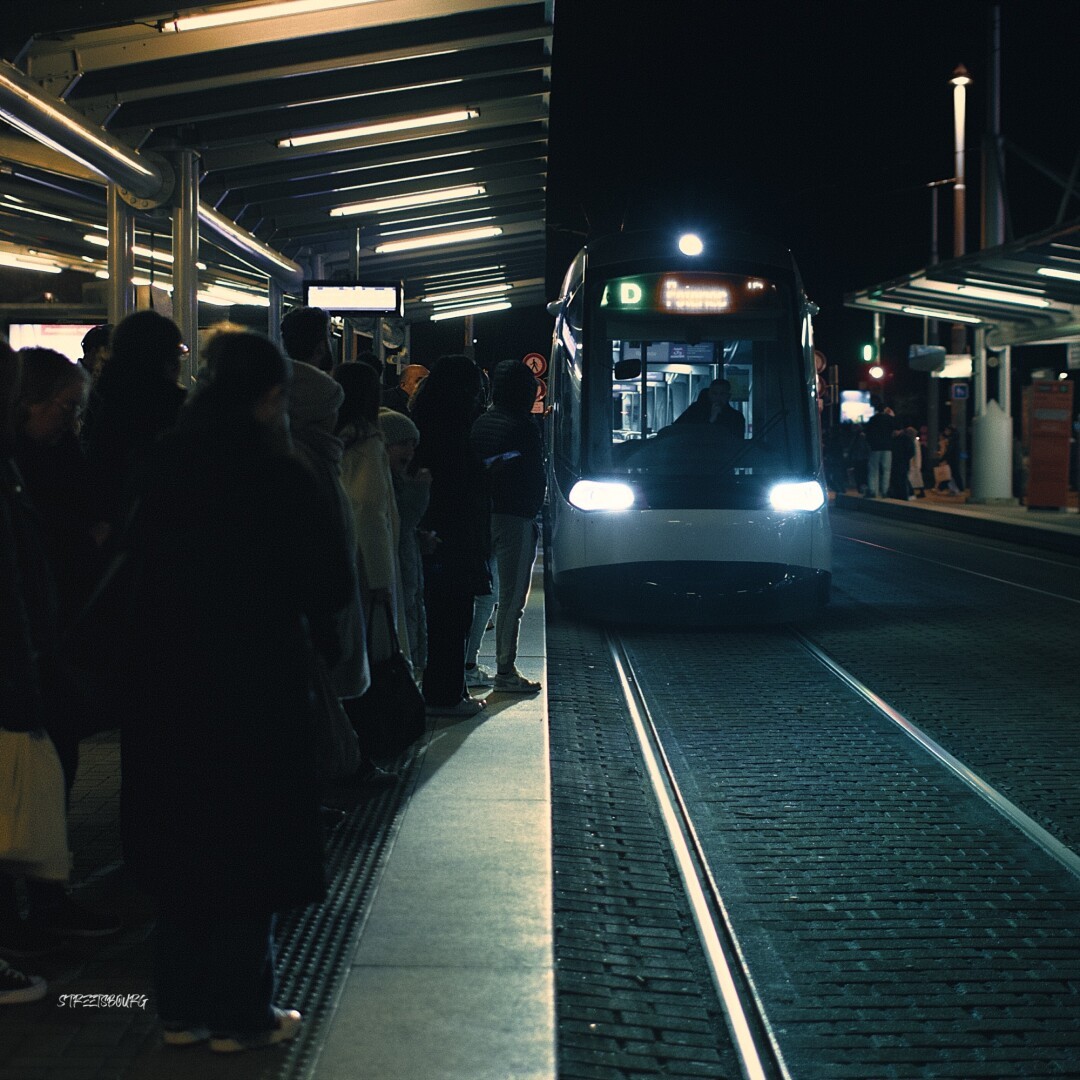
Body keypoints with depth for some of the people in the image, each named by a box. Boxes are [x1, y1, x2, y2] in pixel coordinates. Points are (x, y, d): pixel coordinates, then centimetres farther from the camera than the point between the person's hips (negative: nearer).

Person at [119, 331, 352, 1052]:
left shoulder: (165, 466, 0)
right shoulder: (279, 477, -17)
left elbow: (143, 566, 8)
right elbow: (323, 586, -13)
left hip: (168, 682, 6)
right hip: (256, 686, -6)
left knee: (184, 838, 16)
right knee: (251, 848, 8)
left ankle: (184, 1006, 25)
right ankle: (241, 1014, 16)